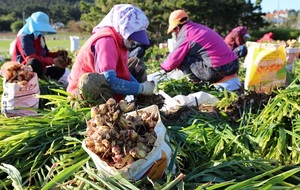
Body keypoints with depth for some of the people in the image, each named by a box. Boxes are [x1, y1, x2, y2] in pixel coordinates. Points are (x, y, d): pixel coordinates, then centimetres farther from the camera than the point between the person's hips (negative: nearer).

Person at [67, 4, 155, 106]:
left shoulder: (120, 39, 3)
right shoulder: (106, 41, -25)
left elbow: (124, 72, 10)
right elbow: (110, 81, -33)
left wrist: (139, 86, -8)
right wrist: (141, 88, -23)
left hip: (104, 89, 9)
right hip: (84, 92, -9)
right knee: (89, 81, -42)